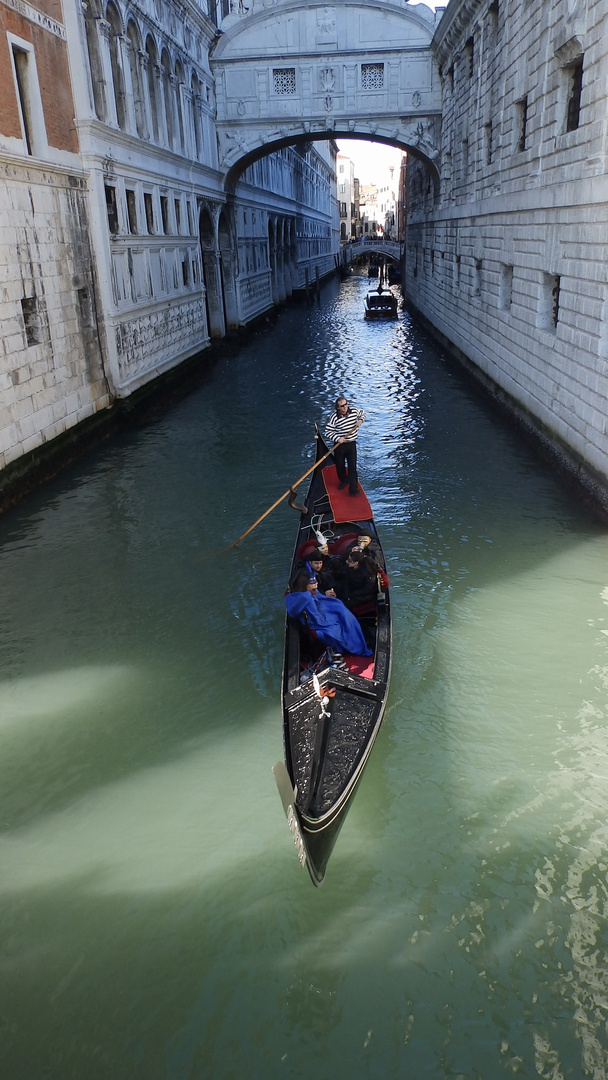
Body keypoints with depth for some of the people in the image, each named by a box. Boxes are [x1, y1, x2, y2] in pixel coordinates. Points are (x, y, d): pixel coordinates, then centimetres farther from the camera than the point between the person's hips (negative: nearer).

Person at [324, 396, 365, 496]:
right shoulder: (334, 417, -15)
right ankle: (343, 481, 42)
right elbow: (328, 432, -13)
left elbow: (362, 413, 18)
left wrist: (360, 420, -2)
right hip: (339, 445, -1)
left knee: (352, 466, -6)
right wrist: (337, 439, -25)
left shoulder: (354, 410, -5)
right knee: (340, 465, 14)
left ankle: (353, 488, -5)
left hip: (351, 444, 1)